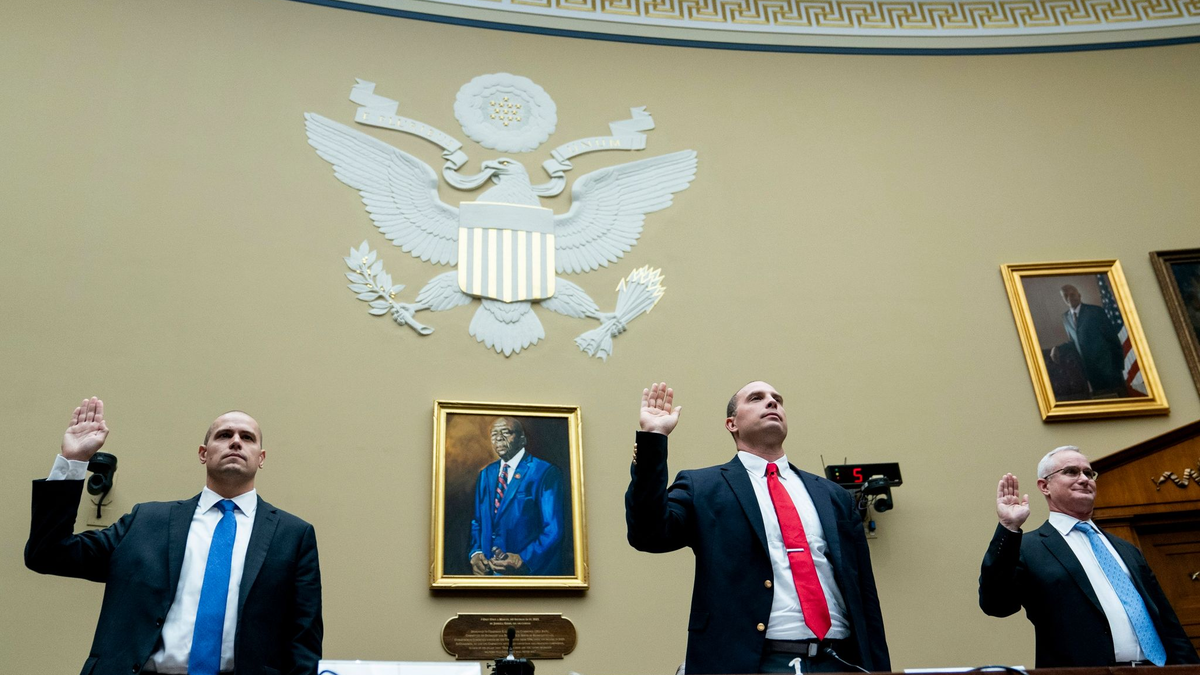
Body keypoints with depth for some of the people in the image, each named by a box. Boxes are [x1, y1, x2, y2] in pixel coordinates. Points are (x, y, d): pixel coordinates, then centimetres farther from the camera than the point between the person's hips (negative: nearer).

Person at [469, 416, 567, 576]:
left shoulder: (546, 472, -10)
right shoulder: (486, 474, 10)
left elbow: (554, 530, -15)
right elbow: (477, 521, 13)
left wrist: (524, 561, -25)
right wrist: (475, 553, -5)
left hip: (531, 570, -5)